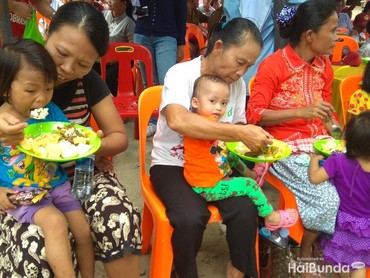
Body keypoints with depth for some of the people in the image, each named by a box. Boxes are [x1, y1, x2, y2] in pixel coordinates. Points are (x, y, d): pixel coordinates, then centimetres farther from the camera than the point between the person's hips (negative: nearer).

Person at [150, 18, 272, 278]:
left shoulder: (237, 84, 0)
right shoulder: (181, 74, -18)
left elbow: (236, 128, 10)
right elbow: (177, 120, -38)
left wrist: (253, 141, -13)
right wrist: (240, 133, -39)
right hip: (172, 165, -4)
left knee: (246, 210, -21)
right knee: (192, 217, -30)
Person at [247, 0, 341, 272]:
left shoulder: (324, 66, 9)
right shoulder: (273, 65, -12)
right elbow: (254, 115, -15)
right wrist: (301, 112, -24)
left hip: (320, 143, 7)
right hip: (286, 148, -7)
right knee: (328, 199, -22)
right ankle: (305, 251, 8)